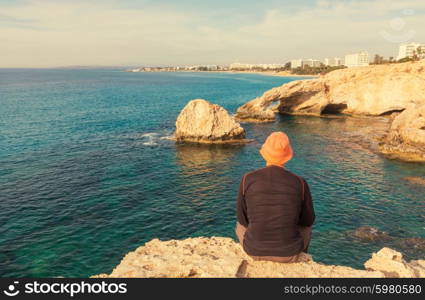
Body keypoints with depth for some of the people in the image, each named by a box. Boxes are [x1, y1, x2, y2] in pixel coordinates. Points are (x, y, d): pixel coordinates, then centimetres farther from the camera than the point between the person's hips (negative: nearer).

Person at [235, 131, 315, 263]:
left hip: (254, 250, 0)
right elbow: (308, 220, 3)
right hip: (289, 253, 1)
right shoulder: (300, 183, -11)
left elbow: (242, 218, 0)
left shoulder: (247, 179, -12)